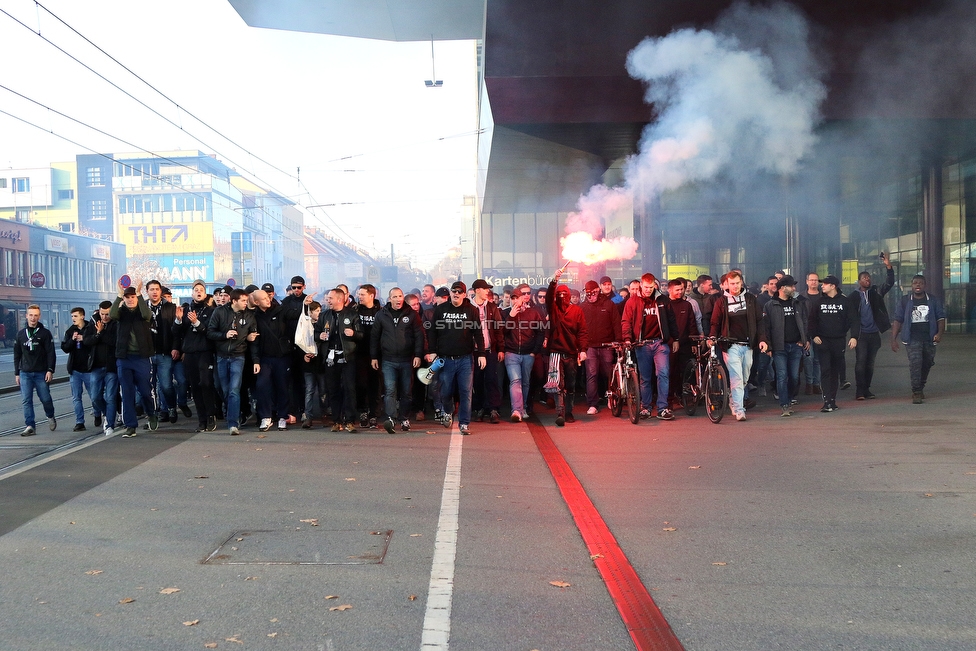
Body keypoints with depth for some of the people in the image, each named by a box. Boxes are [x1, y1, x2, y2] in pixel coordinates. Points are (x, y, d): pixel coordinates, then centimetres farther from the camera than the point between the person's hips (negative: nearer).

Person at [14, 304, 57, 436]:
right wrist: (17, 373, 10)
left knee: (45, 398, 2)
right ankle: (30, 426, 1)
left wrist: (50, 370, -12)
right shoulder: (21, 334, 10)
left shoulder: (45, 333, 0)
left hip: (41, 373, -3)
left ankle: (51, 417, 29)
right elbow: (17, 355, 14)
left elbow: (51, 353, -4)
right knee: (26, 400, -2)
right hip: (25, 373, 3)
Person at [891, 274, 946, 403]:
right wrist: (893, 339, -4)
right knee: (915, 363, -17)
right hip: (912, 339, -3)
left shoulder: (933, 301, 7)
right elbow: (897, 320, 3)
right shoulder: (904, 301, 3)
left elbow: (941, 317, 8)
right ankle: (916, 393, -15)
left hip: (929, 339, 3)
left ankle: (920, 388, 34)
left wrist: (940, 333, -10)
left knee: (927, 364, 12)